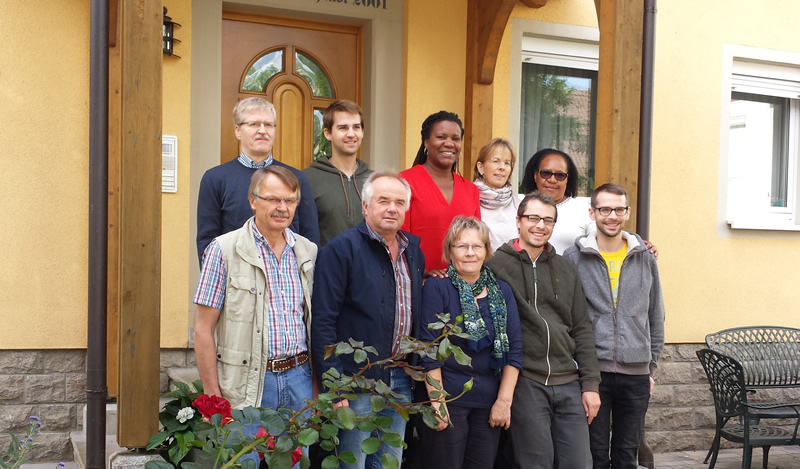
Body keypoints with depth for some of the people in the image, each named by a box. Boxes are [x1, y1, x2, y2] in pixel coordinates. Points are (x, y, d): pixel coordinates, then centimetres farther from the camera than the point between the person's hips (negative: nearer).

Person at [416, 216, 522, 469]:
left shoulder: (501, 290, 8)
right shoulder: (436, 287, -5)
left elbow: (514, 347, 6)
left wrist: (504, 400, -1)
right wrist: (437, 401, -13)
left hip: (490, 402, 4)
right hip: (447, 400, -4)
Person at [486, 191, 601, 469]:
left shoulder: (565, 269, 14)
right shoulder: (496, 265, -1)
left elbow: (581, 330, 12)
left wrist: (590, 383, 7)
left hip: (569, 383, 4)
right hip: (525, 382, -4)